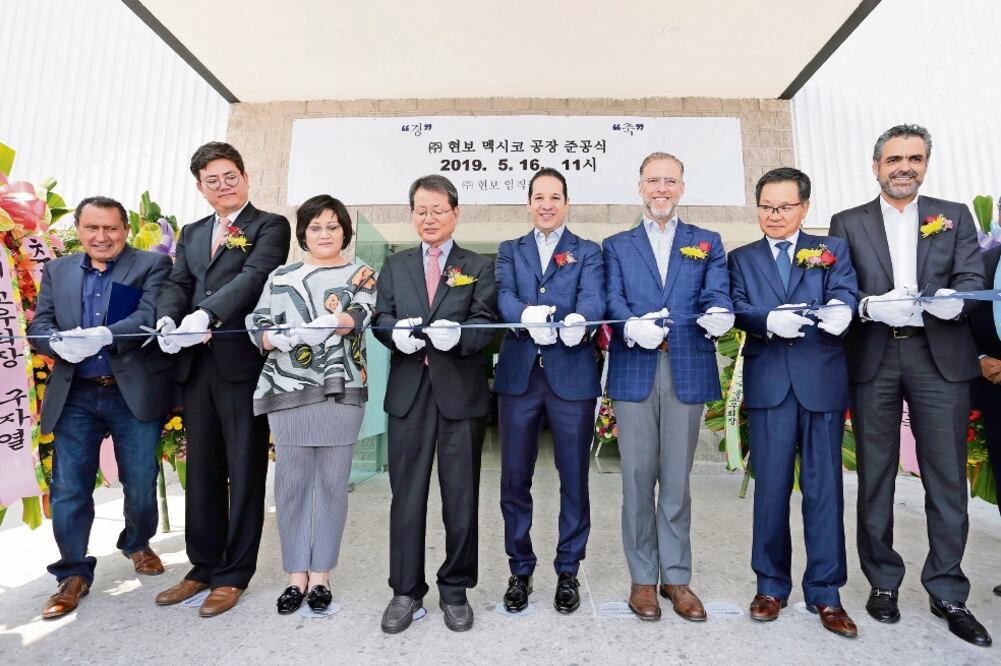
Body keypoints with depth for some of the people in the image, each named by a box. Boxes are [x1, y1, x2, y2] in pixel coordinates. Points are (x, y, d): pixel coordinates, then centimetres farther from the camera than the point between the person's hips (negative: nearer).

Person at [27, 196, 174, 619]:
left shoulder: (152, 265, 0)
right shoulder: (56, 271, 13)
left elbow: (151, 315, -15)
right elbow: (38, 326, 6)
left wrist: (105, 336, -30)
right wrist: (59, 343, -17)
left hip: (135, 394, -3)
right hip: (74, 397, 3)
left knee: (141, 485, 9)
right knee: (68, 490, 6)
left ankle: (137, 544, 36)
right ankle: (73, 574, 24)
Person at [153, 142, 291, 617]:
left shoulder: (270, 226, 0)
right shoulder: (192, 234, 20)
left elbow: (255, 277, -16)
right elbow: (177, 284, 9)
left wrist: (207, 314, -30)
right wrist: (168, 319, -13)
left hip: (243, 361, -6)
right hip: (196, 363, 6)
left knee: (245, 471, 4)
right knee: (201, 469, 14)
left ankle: (234, 574, 18)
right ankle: (203, 565, 30)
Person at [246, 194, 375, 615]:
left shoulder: (360, 275, 7)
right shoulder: (281, 277, 14)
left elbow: (359, 315, -10)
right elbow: (257, 326, 7)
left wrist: (315, 328, -26)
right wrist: (277, 339, -15)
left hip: (340, 391, -2)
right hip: (288, 391, 2)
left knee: (332, 482, 5)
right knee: (291, 481, 6)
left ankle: (320, 574, 19)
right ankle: (296, 574, 21)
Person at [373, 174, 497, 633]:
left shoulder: (479, 267, 6)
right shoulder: (395, 266, 14)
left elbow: (485, 324, -5)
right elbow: (381, 319, 5)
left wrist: (457, 335, -26)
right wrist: (396, 333, -17)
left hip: (462, 392, -2)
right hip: (409, 392, 2)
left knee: (461, 496, 8)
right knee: (406, 494, 9)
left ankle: (455, 590, 26)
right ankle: (405, 590, 26)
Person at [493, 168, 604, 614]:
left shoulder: (588, 252, 10)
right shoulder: (509, 251, 14)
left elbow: (593, 297, -9)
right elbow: (503, 296, -5)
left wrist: (578, 319, -33)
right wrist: (527, 314, -28)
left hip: (572, 376, -1)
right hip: (518, 375, 2)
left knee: (573, 478, 7)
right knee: (514, 478, 8)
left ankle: (568, 571, 27)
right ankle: (520, 569, 27)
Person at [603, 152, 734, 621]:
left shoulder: (707, 243, 14)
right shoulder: (616, 246, 13)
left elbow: (717, 297, 0)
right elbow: (612, 300, -1)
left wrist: (718, 316, -24)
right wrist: (632, 326, -23)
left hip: (688, 372, 1)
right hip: (633, 372, 0)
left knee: (676, 479, 8)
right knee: (638, 478, 5)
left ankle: (676, 577, 24)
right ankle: (643, 578, 20)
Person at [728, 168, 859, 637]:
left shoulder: (832, 249, 12)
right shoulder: (742, 258, 12)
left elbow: (844, 294, -5)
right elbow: (737, 309, -3)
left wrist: (840, 310, -28)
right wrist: (769, 320, -23)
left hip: (823, 380, 0)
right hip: (768, 382, 0)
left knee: (824, 485, 6)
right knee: (771, 486, 7)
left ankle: (825, 592, 20)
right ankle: (771, 585, 22)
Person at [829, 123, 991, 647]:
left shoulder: (955, 217, 13)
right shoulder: (848, 224, 8)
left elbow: (972, 279, 2)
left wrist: (953, 300, -20)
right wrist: (870, 306, -20)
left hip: (940, 355, 1)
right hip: (872, 358, -1)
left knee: (947, 478, 4)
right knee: (876, 475, 7)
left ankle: (947, 593, 20)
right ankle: (883, 582, 22)